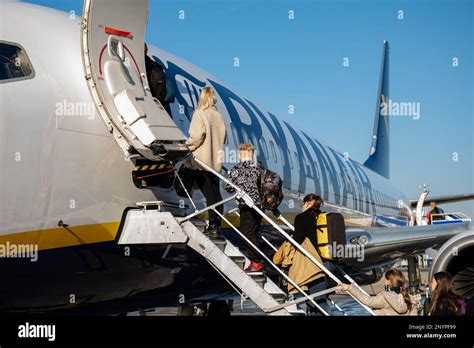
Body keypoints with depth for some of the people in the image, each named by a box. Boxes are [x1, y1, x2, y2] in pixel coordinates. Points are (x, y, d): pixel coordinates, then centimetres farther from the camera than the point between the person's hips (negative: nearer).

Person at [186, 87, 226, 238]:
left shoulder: (200, 114, -10)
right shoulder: (219, 116, 8)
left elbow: (196, 136, -17)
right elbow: (223, 137, 11)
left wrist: (186, 147, -2)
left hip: (201, 161, -6)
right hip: (215, 161, 6)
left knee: (209, 195, -6)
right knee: (216, 193, 10)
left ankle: (213, 227, -6)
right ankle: (217, 225, 14)